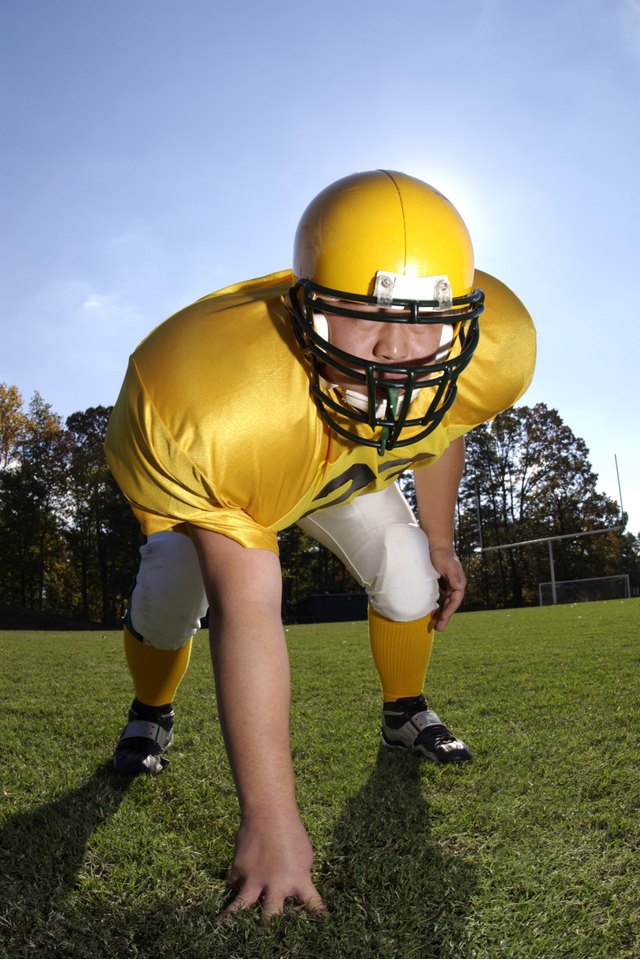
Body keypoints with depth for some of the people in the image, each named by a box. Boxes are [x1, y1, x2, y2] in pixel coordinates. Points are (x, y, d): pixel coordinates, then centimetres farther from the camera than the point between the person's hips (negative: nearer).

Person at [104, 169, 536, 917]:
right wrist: (270, 819, -38)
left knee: (412, 581, -9)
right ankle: (150, 716, 20)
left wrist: (438, 539, 7)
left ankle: (405, 715, 24)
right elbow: (245, 615, -44)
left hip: (349, 468, 4)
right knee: (169, 599, -19)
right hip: (213, 470, -3)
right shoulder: (219, 412, -48)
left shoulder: (491, 353, -32)